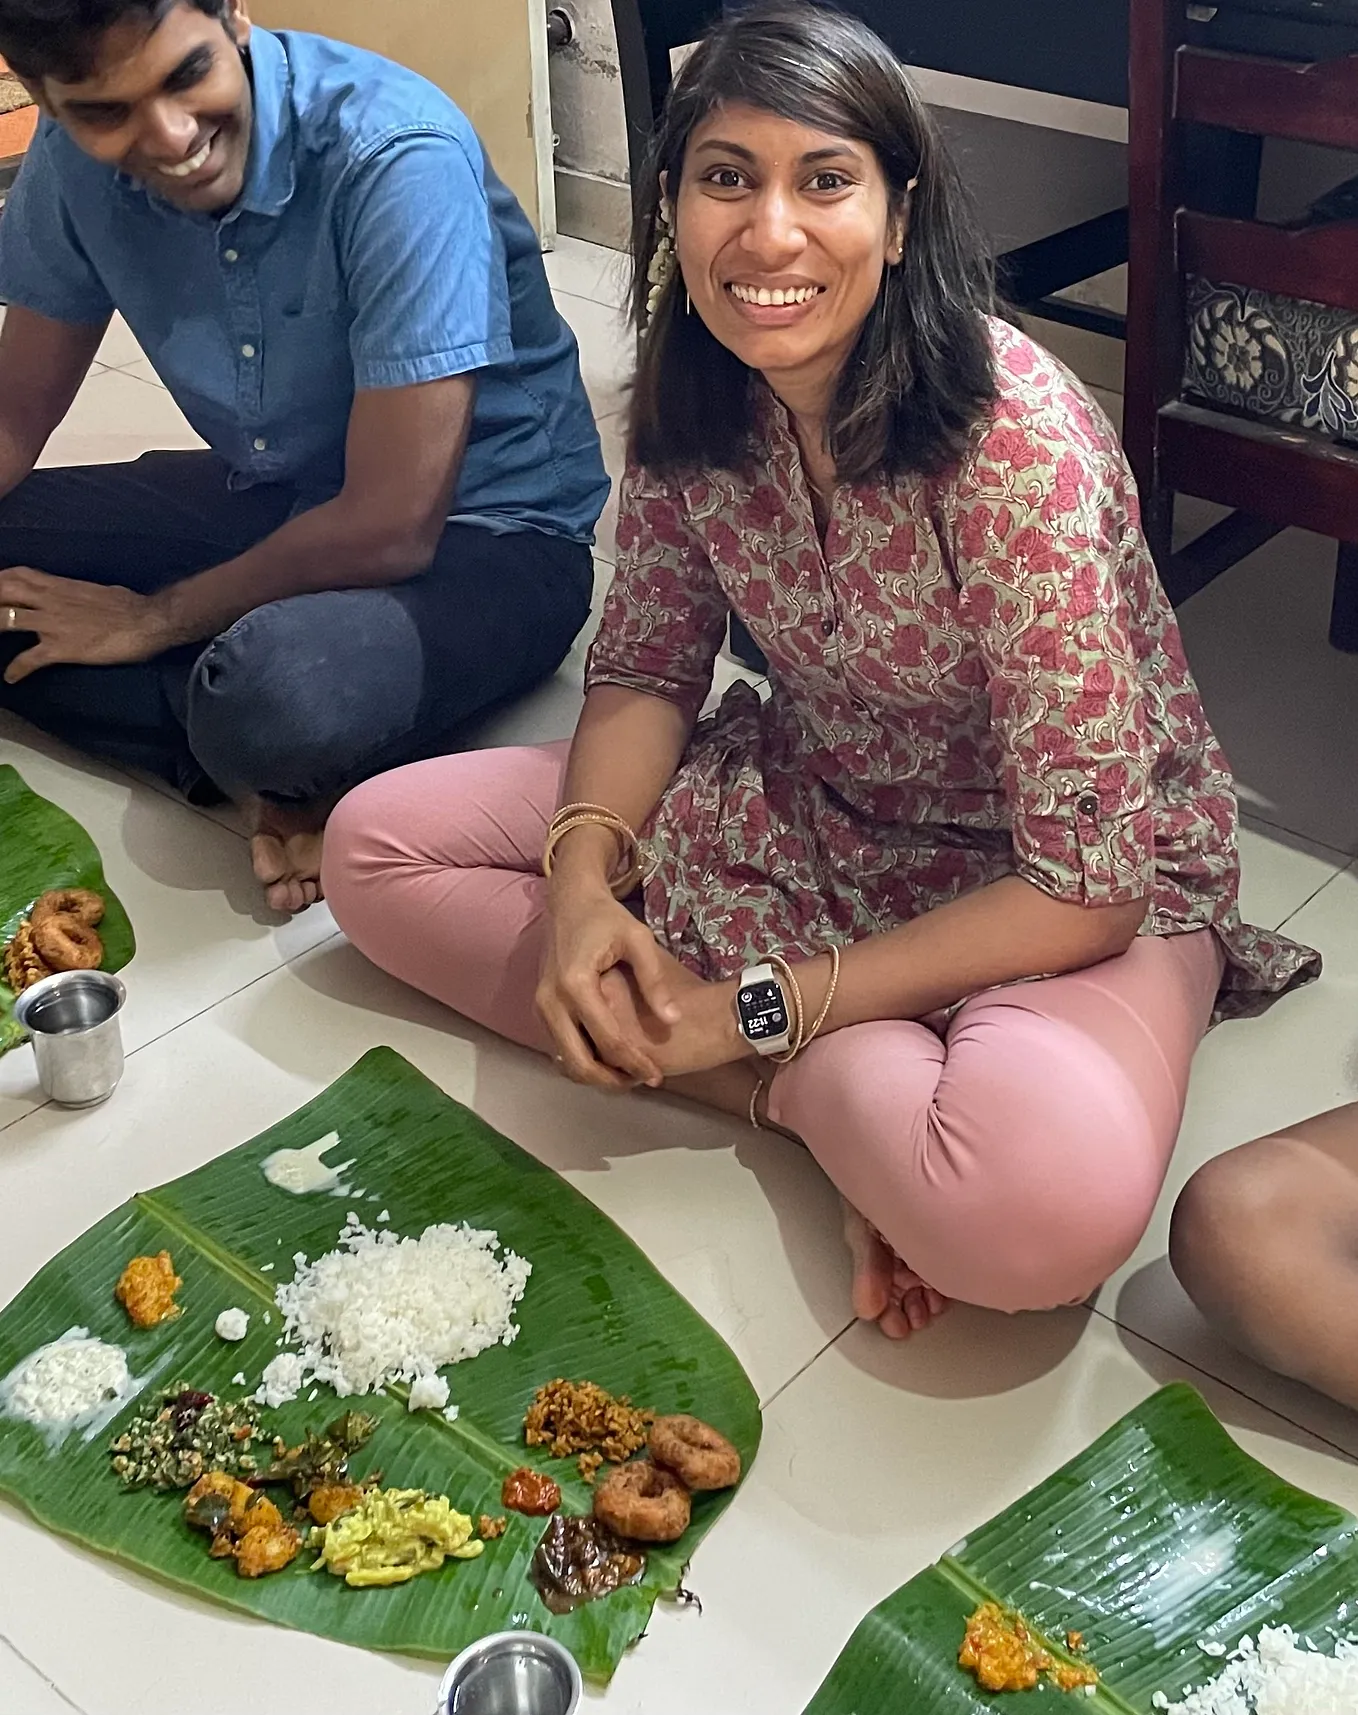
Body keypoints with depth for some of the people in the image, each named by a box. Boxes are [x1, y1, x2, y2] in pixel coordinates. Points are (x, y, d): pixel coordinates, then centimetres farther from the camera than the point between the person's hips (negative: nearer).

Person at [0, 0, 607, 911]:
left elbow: (391, 530, -27)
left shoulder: (399, 158, -28)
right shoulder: (76, 159, -9)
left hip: (485, 530, -7)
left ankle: (297, 768, -6)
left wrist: (153, 619, -14)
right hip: (272, 494, 8)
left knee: (280, 693, -39)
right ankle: (283, 780, -13)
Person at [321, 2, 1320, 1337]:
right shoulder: (695, 401, -10)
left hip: (1077, 892, -7)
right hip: (812, 801, 7)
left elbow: (1086, 885, -26)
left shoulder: (1019, 447, -28)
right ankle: (833, 1087, -12)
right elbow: (647, 665, 3)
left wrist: (760, 1008, -23)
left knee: (1041, 1205, -40)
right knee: (375, 846, -6)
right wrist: (581, 881, -18)